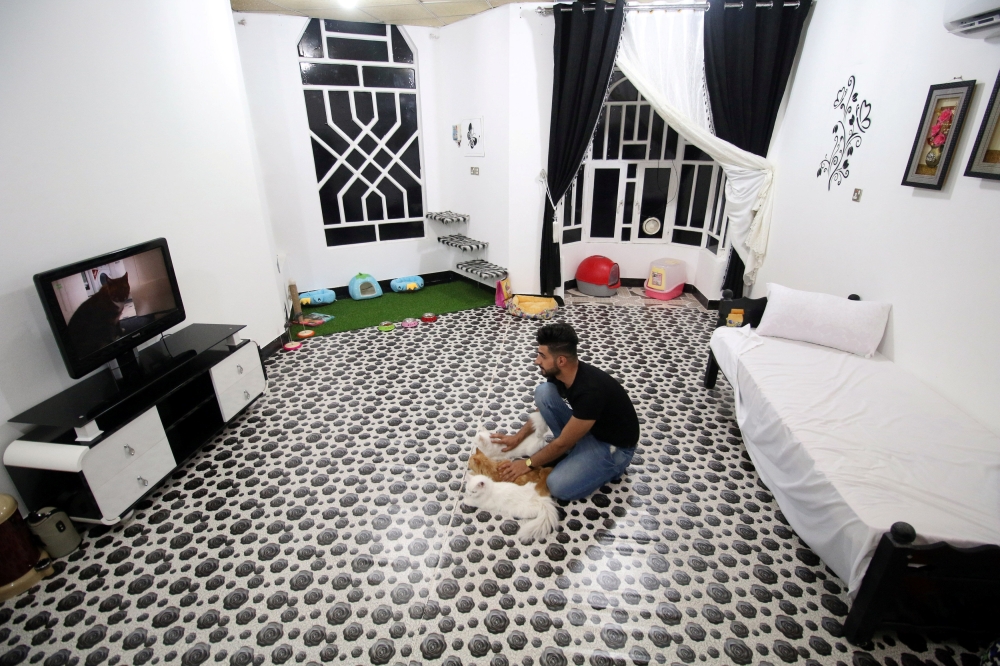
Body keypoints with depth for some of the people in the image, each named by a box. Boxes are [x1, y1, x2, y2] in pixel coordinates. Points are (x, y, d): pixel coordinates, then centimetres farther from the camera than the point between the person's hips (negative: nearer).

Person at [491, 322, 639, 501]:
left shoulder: (590, 391, -36)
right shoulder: (559, 373, -13)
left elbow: (561, 444, -25)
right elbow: (543, 407, 7)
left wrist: (527, 464, -13)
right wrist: (518, 437, -2)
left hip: (613, 446, -7)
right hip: (585, 427, 7)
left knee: (559, 486, -24)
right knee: (543, 391, -13)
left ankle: (611, 465, 2)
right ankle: (572, 448, 2)